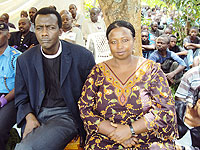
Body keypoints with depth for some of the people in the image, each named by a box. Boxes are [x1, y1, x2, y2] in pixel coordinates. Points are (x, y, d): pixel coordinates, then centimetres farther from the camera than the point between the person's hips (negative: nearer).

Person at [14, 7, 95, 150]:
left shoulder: (82, 56, -5)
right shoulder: (25, 60, 5)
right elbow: (21, 97, 13)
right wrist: (29, 117, -6)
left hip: (67, 115, -3)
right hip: (37, 115, 4)